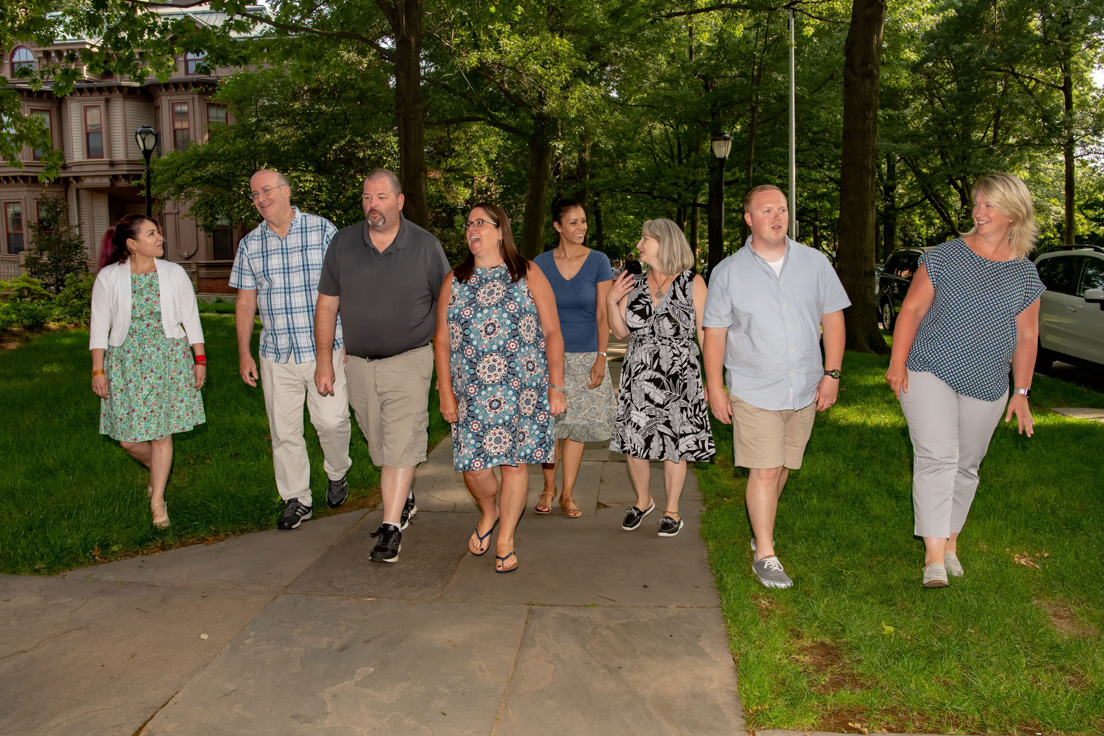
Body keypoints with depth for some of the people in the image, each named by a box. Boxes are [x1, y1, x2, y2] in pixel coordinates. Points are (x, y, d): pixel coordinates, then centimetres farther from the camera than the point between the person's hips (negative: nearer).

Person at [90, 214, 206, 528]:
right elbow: (99, 326, 1)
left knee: (160, 432, 0)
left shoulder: (174, 273, 3)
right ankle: (157, 470, 35)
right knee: (128, 439, 1)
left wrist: (200, 359, 5)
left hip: (168, 358, 0)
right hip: (126, 361, 0)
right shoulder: (108, 278, -1)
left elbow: (191, 319, 8)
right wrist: (97, 370, -2)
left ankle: (157, 500, 14)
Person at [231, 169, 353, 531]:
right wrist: (244, 353, 9)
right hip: (276, 355, 3)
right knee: (284, 430, 6)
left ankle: (337, 473, 22)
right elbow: (246, 302, 12)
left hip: (325, 349, -3)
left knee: (331, 420, -8)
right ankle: (297, 499, 20)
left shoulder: (322, 230, -1)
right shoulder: (249, 245, 9)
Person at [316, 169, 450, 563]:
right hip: (359, 364, 4)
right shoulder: (343, 243, 1)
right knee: (380, 446, 15)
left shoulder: (425, 245, -5)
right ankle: (405, 500, 38)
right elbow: (327, 305, 6)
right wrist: (324, 360, 4)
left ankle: (391, 527, -1)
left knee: (400, 446, -8)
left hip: (409, 361, -3)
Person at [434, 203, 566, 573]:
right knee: (473, 464, -1)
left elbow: (552, 333, 3)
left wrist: (556, 387, -3)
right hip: (471, 392, 2)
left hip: (521, 390, -1)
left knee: (514, 461, 1)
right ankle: (488, 514, 32)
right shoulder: (454, 281, 10)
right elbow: (442, 340, 9)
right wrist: (446, 392, 1)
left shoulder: (529, 275, 4)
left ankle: (505, 540, 18)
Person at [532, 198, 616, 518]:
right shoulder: (540, 264, 1)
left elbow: (603, 314, -2)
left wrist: (600, 358, -8)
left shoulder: (598, 261, -1)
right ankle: (548, 488, 23)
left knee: (576, 425, 5)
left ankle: (568, 494, 17)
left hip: (585, 355, 0)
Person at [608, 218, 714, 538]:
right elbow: (621, 332, 11)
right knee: (633, 444, 5)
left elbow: (706, 334, -1)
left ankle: (672, 510, 22)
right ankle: (643, 501, 30)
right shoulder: (635, 284, 8)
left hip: (678, 378, -3)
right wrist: (611, 301, -4)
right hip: (638, 377, 4)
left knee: (674, 445, 3)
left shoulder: (693, 284, -2)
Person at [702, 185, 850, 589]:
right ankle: (764, 553, 4)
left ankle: (763, 524, 36)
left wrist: (832, 373, 0)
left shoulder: (815, 263, 4)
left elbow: (832, 318, 7)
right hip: (754, 391, -3)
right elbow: (715, 333, -1)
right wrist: (715, 388, -3)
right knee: (764, 470, -6)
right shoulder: (728, 272, -2)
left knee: (782, 466, 14)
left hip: (805, 390, 3)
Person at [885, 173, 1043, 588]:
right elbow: (912, 309, -1)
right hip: (929, 372, -3)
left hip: (986, 385, 3)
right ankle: (933, 557, -13)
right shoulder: (944, 257, 0)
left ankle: (950, 544, 28)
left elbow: (1026, 336, 10)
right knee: (937, 458, -14)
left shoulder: (1025, 274, 6)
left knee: (966, 465, 11)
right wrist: (898, 362, -9)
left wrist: (1021, 391, 8)